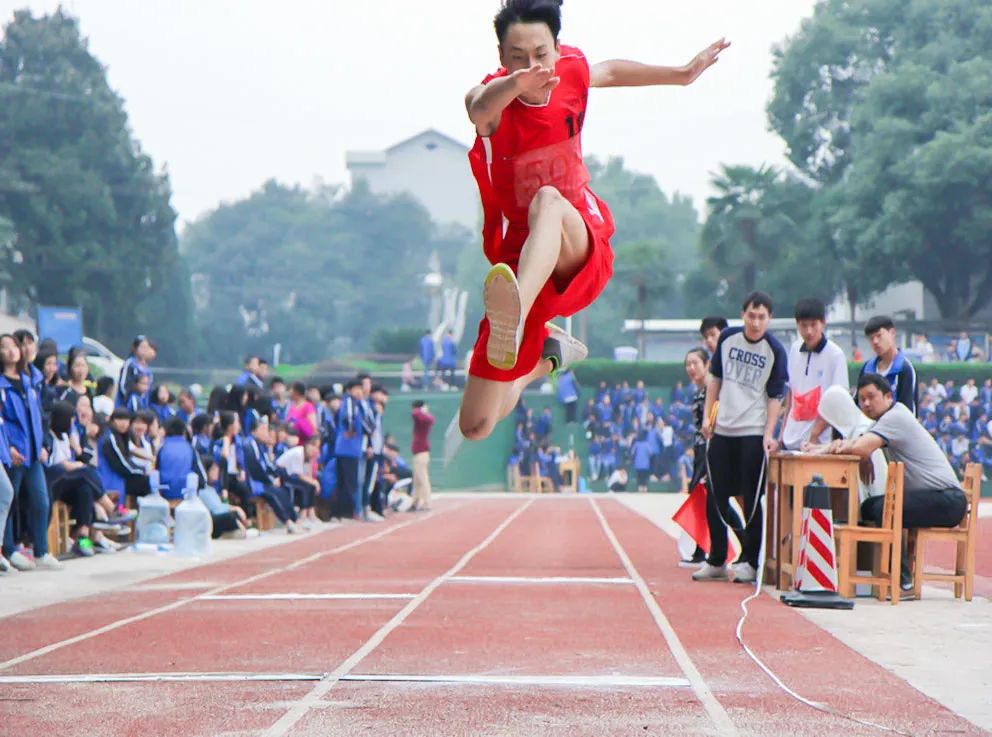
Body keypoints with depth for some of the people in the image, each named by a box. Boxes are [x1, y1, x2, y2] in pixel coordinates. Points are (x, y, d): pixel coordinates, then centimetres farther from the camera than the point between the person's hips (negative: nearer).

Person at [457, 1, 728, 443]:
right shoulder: (494, 97, -15)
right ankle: (549, 353, 34)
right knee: (476, 426, 1)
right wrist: (515, 85, -65)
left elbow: (608, 72, 24)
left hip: (582, 247, 0)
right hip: (518, 255, 0)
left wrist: (682, 74, 34)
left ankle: (516, 316, -69)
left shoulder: (572, 70, -2)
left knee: (548, 201, -39)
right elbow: (481, 107, -42)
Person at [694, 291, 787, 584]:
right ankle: (716, 561, 18)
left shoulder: (775, 350, -7)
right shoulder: (728, 338, 3)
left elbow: (775, 396, -5)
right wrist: (707, 416, 9)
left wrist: (769, 433, -13)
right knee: (715, 497, 7)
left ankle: (750, 562, 7)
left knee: (752, 500, -2)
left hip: (754, 433, -4)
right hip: (722, 429, 4)